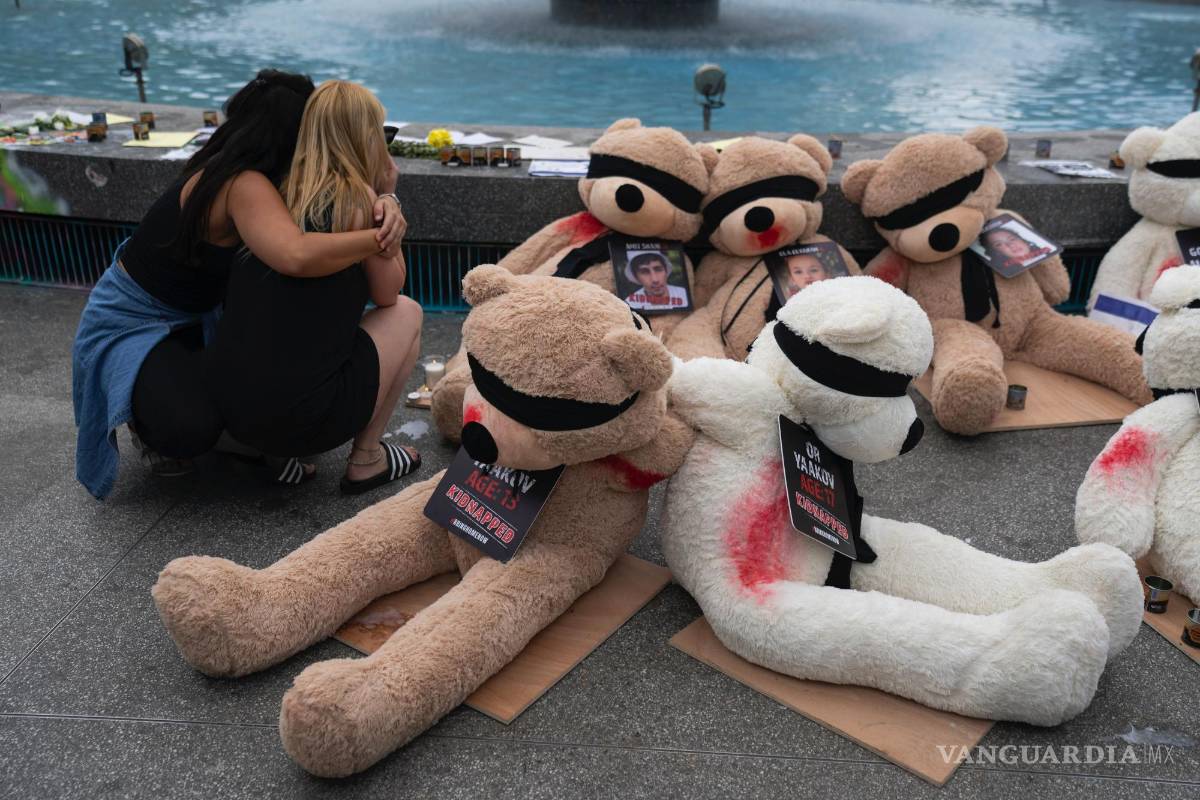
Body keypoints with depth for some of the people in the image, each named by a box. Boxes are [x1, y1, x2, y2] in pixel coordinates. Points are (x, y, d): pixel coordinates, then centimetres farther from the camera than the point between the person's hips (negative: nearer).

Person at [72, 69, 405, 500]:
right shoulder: (243, 186, -33)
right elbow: (297, 256, -54)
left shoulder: (230, 169, -6)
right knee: (192, 429, -30)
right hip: (131, 323, -9)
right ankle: (146, 413, 4)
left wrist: (383, 206, -27)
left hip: (192, 315, 9)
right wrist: (378, 238, -39)